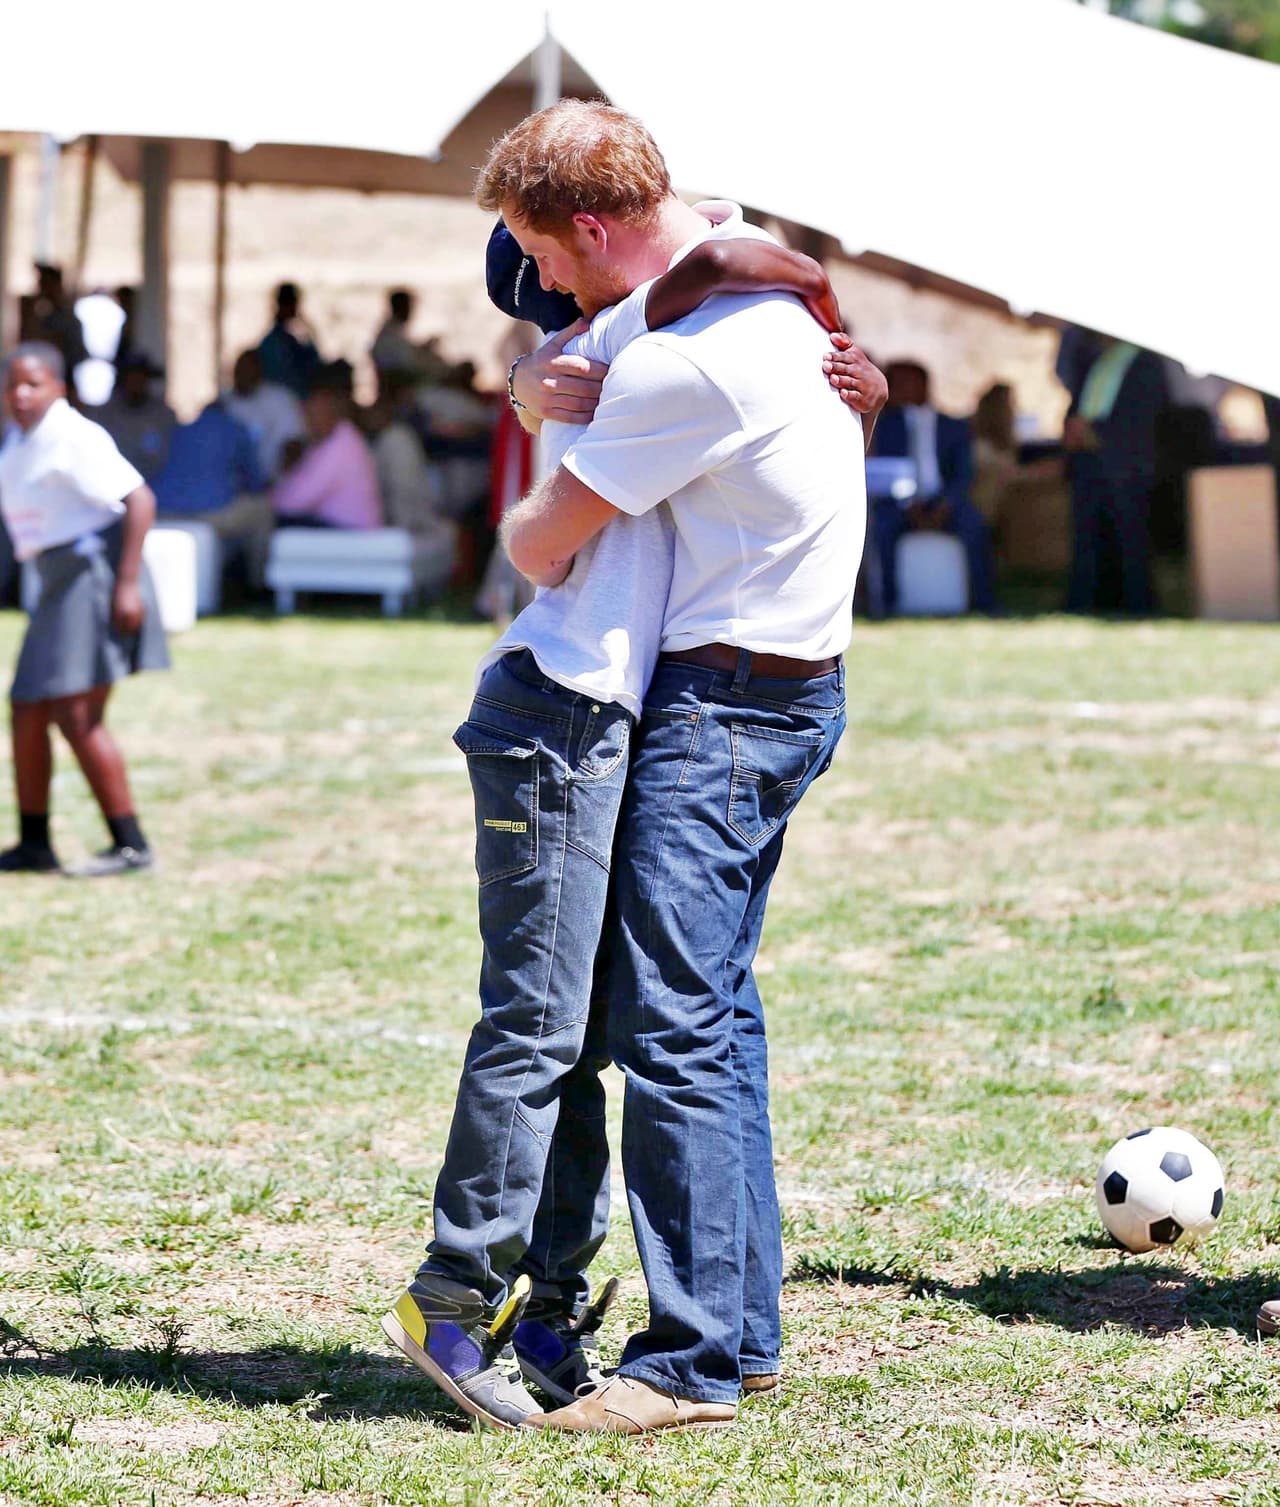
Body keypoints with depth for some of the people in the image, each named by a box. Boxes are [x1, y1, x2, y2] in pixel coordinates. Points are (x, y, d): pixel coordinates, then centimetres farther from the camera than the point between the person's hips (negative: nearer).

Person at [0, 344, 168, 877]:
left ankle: (130, 845, -7)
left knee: (77, 715, -12)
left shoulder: (74, 437, -15)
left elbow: (139, 500, -21)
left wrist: (127, 585, -24)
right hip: (58, 584, 9)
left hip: (94, 571, -9)